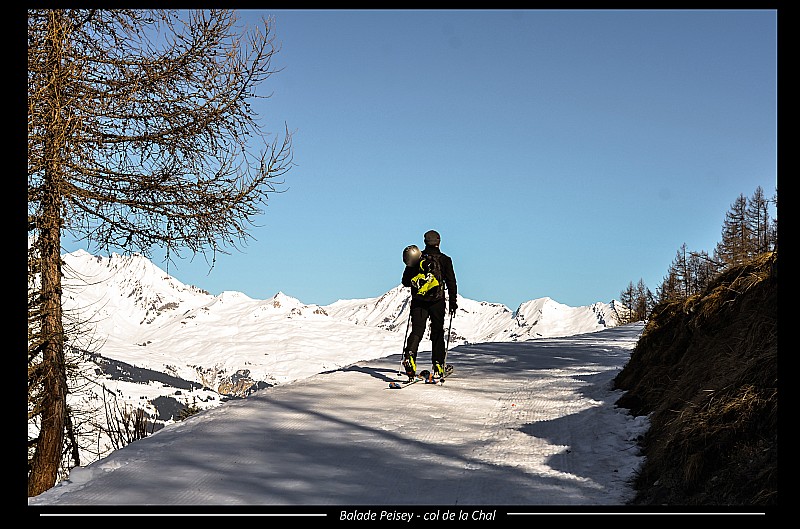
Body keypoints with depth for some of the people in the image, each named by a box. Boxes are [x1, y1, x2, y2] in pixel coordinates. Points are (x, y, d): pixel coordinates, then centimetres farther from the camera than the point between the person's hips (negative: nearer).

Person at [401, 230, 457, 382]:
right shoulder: (444, 260, 0)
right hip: (437, 301, -1)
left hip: (418, 301, 1)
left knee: (416, 330, 0)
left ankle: (409, 355, -26)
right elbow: (451, 282, -1)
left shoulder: (416, 259, 5)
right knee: (437, 332, 9)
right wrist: (453, 301, 6)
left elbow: (405, 281, 8)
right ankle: (438, 365, 8)